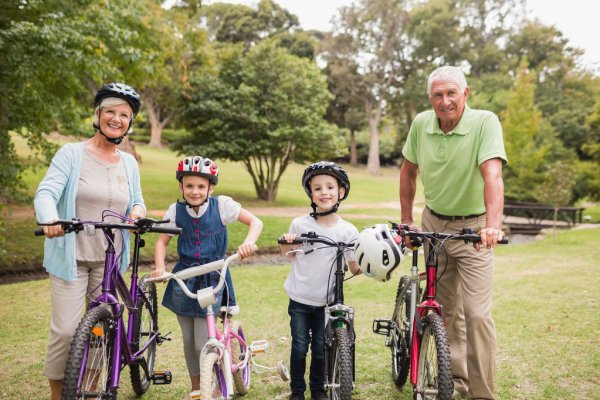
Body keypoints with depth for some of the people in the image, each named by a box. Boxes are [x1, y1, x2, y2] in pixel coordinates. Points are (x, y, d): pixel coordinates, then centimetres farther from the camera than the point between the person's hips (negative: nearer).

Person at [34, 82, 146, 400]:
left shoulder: (129, 164, 8)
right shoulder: (71, 153, -6)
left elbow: (136, 201, 16)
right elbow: (46, 193, -16)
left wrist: (138, 210, -9)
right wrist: (50, 219, -38)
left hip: (110, 259, 4)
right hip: (71, 256, -4)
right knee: (66, 329, -6)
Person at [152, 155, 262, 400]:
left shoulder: (221, 205, -9)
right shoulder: (176, 210, -2)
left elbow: (255, 222, -8)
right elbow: (162, 242, 2)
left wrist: (249, 242, -28)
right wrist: (160, 267, -16)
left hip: (212, 280, -3)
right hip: (184, 280, 3)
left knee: (203, 343, -7)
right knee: (189, 341, 12)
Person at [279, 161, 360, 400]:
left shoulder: (348, 230, -6)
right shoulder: (300, 224, -7)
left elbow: (355, 268, -2)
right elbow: (290, 254, 8)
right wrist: (285, 242, -12)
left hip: (327, 301, 1)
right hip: (300, 299, 0)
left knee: (321, 348, 10)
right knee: (300, 347, 4)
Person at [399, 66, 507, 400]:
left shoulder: (485, 122, -19)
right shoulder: (421, 124, -6)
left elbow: (492, 174, -32)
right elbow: (409, 170, 8)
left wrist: (493, 223, -46)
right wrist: (406, 219, 7)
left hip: (473, 228, -4)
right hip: (434, 224, 4)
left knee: (477, 313, -9)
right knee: (446, 308, 14)